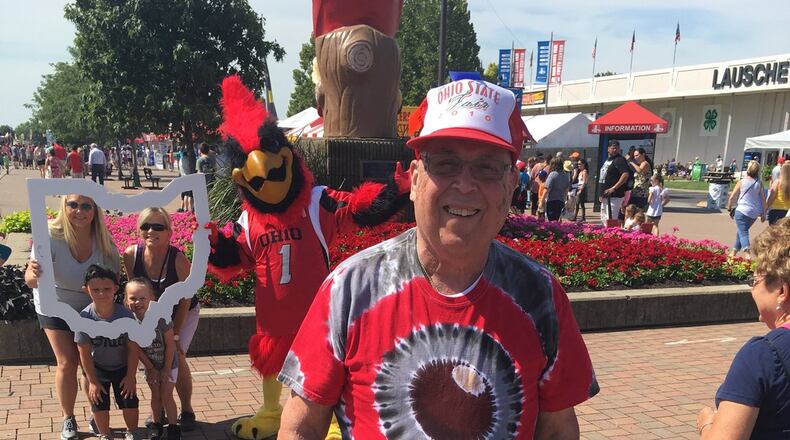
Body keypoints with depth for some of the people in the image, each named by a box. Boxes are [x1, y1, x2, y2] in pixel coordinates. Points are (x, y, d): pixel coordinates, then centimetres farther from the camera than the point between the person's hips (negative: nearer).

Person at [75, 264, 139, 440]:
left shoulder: (125, 315, -26)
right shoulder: (85, 317, -25)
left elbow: (133, 348, -16)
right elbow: (85, 353, -16)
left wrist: (130, 376, -11)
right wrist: (92, 381, -12)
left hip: (123, 367, 0)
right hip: (98, 368, 0)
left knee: (130, 401, 1)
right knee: (99, 404, 2)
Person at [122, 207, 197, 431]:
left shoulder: (178, 259, -31)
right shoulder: (131, 255, -23)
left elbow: (184, 300, -20)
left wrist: (174, 334, -14)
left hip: (183, 313, -3)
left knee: (176, 357, -12)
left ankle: (187, 410, 7)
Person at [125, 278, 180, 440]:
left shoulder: (161, 317, -29)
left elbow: (170, 345, -20)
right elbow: (137, 348, -10)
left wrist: (166, 369, -14)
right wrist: (150, 368, -6)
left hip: (168, 364, -3)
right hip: (150, 365, 3)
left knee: (166, 396, 2)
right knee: (155, 395, 16)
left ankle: (173, 427, 17)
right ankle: (157, 425, 32)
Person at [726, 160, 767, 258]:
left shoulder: (742, 182, -5)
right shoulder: (759, 183, 1)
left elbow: (732, 197, -3)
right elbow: (763, 199, 2)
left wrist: (729, 208, 11)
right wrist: (763, 213, 10)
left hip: (742, 210, -4)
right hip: (755, 213, 4)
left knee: (743, 233, -9)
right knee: (741, 231, 21)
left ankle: (747, 253, -29)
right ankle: (734, 252, 31)